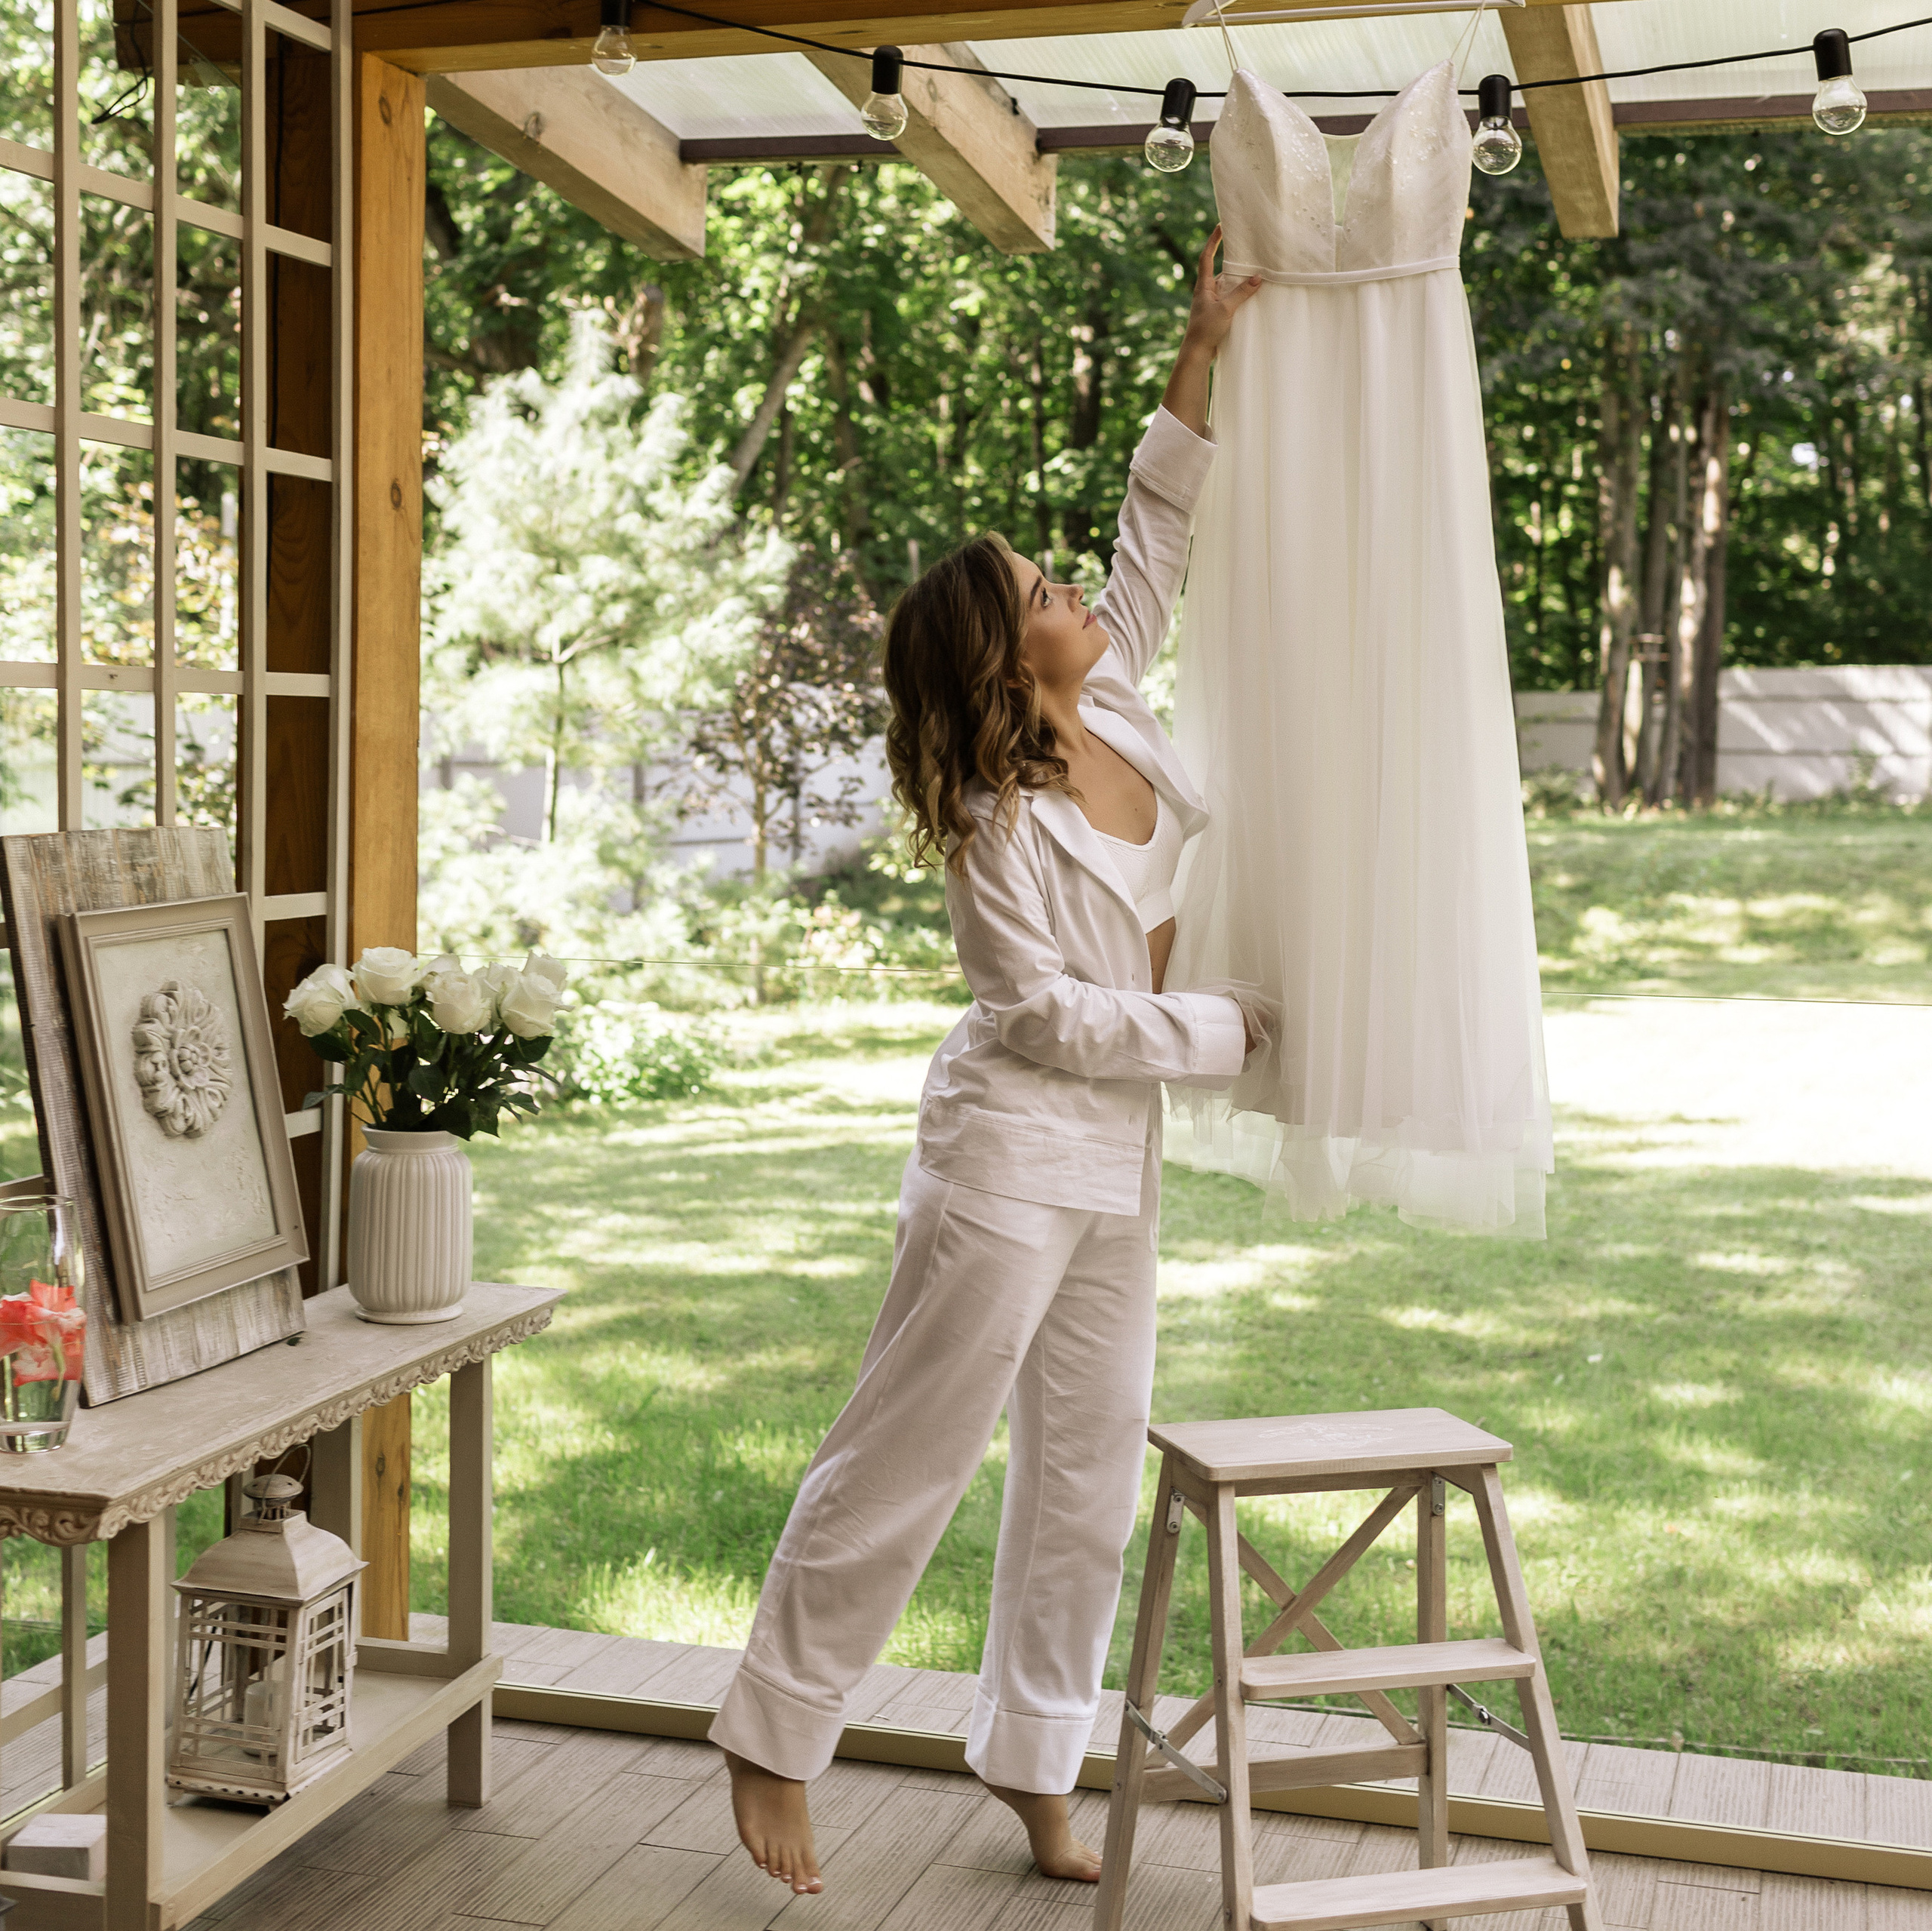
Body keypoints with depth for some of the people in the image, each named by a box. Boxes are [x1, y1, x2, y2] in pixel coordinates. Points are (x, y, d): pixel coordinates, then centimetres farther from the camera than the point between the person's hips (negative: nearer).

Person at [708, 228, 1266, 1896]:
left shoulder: (1116, 707, 2)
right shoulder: (1001, 823, -19)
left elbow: (1158, 538, 11)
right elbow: (1049, 1014, -18)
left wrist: (1206, 353, 6)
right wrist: (1230, 1033, -10)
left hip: (1115, 1170, 8)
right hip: (1010, 1154, -8)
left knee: (1091, 1478, 12)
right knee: (906, 1460, 1)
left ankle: (1038, 1778, 24)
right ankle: (773, 1742, 16)